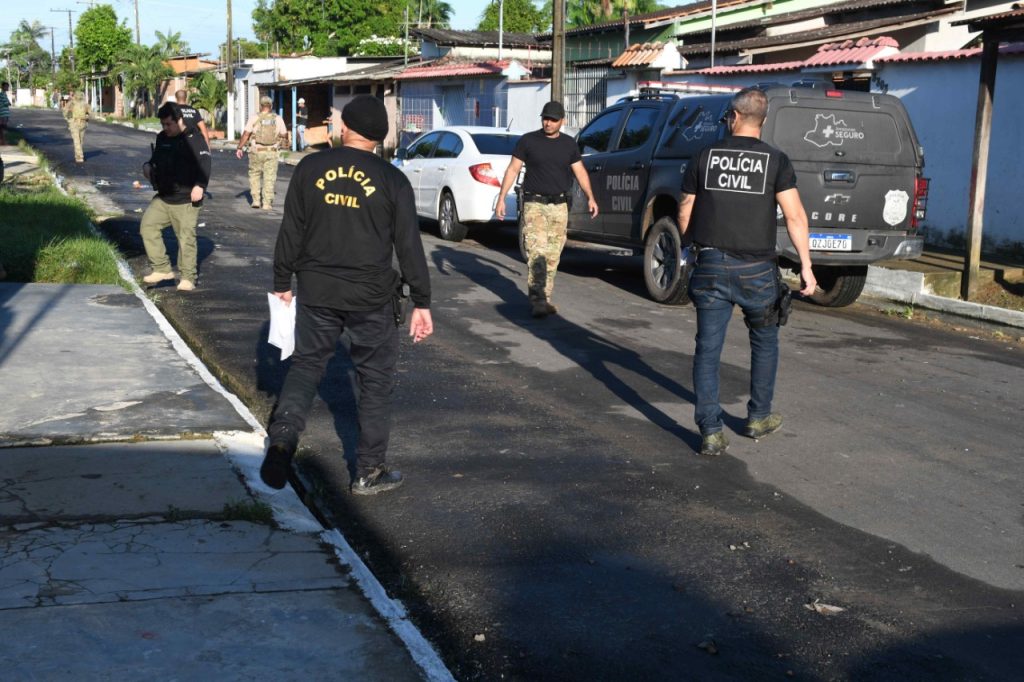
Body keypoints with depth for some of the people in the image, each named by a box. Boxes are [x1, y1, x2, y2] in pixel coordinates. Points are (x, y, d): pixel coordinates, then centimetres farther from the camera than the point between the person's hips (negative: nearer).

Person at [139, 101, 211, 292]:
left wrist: (199, 185, -29)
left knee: (186, 237, -4)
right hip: (163, 197, 8)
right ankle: (162, 269, 6)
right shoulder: (162, 138, 14)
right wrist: (148, 166, 7)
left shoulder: (194, 139, -10)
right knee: (148, 226, -1)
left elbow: (204, 163, -18)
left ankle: (188, 278, 7)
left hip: (186, 200, -8)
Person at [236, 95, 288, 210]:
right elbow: (284, 135, 8)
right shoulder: (278, 119, 0)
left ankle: (256, 200, 11)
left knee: (254, 175, 15)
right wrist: (285, 142, 30)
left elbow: (246, 135, -7)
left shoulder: (254, 118, -5)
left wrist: (240, 148, 1)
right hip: (272, 152, 1)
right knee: (269, 178, 5)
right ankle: (267, 203, 3)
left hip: (257, 152, -1)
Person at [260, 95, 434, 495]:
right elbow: (409, 245, -6)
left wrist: (282, 283, 14)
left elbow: (290, 232, 3)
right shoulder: (392, 180, -6)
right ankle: (369, 471, 15)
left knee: (305, 367, 15)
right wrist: (421, 302, -1)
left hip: (317, 292, 2)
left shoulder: (310, 169, -1)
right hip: (372, 297, -2)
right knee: (375, 380, 10)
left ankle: (281, 442, -4)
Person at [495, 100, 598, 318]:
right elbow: (513, 169, 2)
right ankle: (537, 300, -18)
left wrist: (590, 197, 0)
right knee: (537, 253, -15)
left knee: (552, 257, 5)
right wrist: (501, 198, -5)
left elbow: (580, 171, 12)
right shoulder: (528, 141, 1)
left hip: (559, 206, 4)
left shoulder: (569, 144, 11)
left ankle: (544, 299, 14)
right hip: (534, 204, -3)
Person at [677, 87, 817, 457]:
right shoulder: (775, 160, -1)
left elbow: (685, 214, 6)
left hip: (711, 267, 1)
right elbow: (795, 215, -10)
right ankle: (759, 418, 30)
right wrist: (806, 265, -6)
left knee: (707, 348, 5)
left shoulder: (706, 156, 3)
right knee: (764, 343, 20)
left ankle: (711, 432, 0)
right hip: (756, 270, -1)